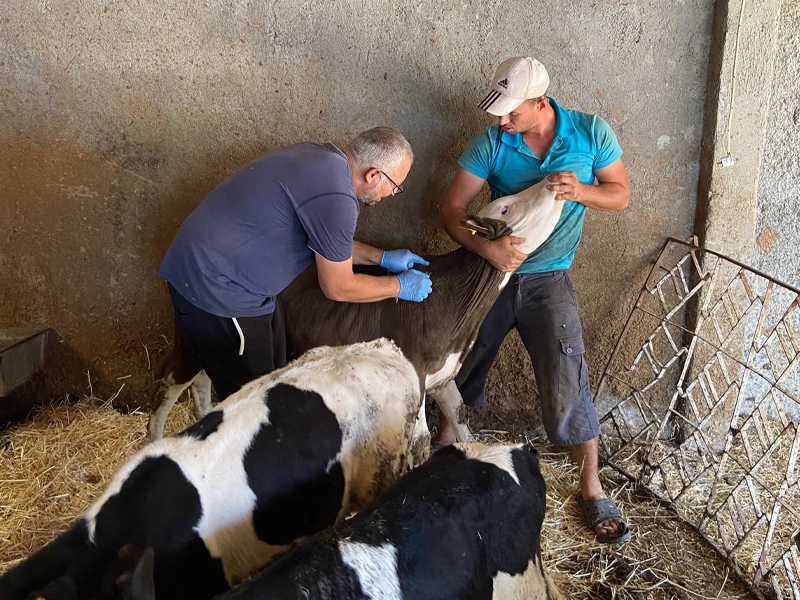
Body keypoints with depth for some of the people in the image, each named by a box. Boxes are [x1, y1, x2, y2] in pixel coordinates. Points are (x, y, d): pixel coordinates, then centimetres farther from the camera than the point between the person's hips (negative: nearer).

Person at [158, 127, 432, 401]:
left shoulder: (321, 154, 4)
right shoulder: (335, 199, -25)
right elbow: (338, 288, -12)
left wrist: (382, 257, 17)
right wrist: (400, 286, 1)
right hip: (215, 289, -10)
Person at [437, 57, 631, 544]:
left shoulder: (591, 132, -9)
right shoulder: (491, 143, -11)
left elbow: (621, 194, 0)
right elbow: (452, 210, -13)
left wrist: (580, 191, -22)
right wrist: (486, 247, -32)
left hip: (547, 279, -1)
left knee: (567, 383, -10)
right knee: (460, 365, 13)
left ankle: (592, 489, 7)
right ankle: (446, 439, 43)